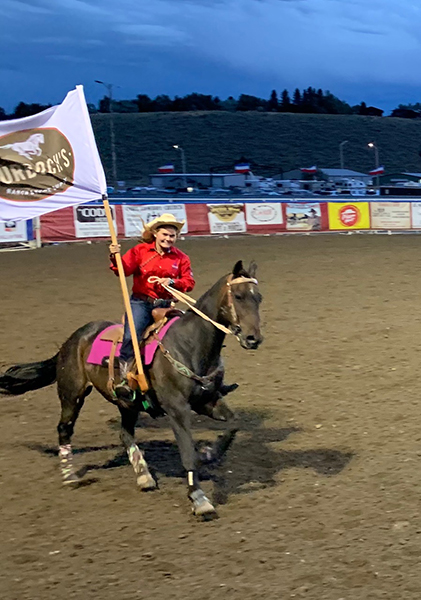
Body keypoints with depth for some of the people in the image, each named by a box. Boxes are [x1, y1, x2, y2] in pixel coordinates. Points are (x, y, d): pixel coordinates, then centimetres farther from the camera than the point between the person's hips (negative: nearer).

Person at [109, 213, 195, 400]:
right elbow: (124, 269, -9)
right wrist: (115, 258, -29)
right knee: (131, 336, -23)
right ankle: (124, 379, -21)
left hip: (165, 305, 3)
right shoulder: (140, 251, 1)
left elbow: (189, 282, 2)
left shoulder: (181, 258, 7)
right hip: (141, 302, -3)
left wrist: (172, 282, -17)